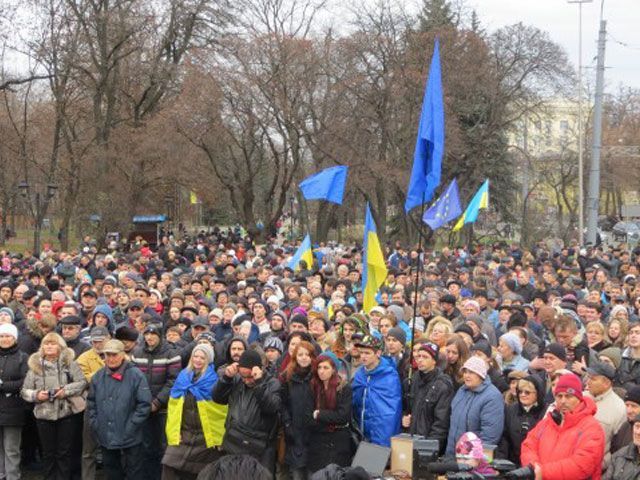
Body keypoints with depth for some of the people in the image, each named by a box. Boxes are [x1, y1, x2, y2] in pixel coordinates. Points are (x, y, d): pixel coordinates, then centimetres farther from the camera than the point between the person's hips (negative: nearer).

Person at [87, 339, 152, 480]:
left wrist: (131, 426, -14)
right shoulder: (98, 377, 6)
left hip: (130, 438, -5)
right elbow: (91, 402, 15)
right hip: (105, 437, 5)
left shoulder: (136, 375, -11)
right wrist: (95, 423, 4)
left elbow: (144, 404, -12)